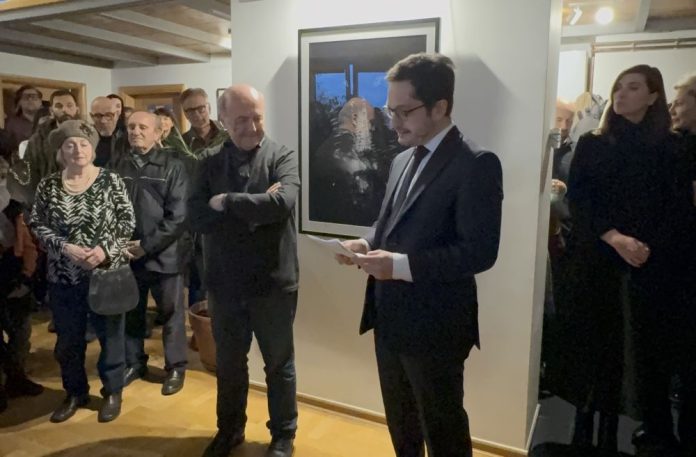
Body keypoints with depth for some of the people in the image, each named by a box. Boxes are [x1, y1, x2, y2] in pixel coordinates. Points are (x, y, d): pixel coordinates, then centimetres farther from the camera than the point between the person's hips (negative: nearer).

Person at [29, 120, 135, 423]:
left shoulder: (110, 181, -6)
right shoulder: (48, 186, 1)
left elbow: (127, 220, -7)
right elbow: (37, 225, 0)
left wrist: (106, 248, -19)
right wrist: (65, 247, -15)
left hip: (107, 272, -2)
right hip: (64, 277, 3)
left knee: (110, 335, 10)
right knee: (68, 339, 14)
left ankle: (112, 392, 29)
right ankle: (75, 392, 35)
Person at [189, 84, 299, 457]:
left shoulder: (283, 157, -6)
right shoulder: (209, 162, 1)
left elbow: (282, 203, -25)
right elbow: (197, 218, -11)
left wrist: (226, 203, -16)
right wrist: (254, 206, -19)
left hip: (273, 282, -2)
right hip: (225, 283, 3)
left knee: (279, 364, 14)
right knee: (228, 365, 20)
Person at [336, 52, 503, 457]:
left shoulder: (476, 164, -17)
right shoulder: (403, 160, 10)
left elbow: (480, 251, -22)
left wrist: (401, 265, -28)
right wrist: (368, 244, -4)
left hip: (434, 326, -8)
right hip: (390, 319, 8)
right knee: (401, 424, 25)